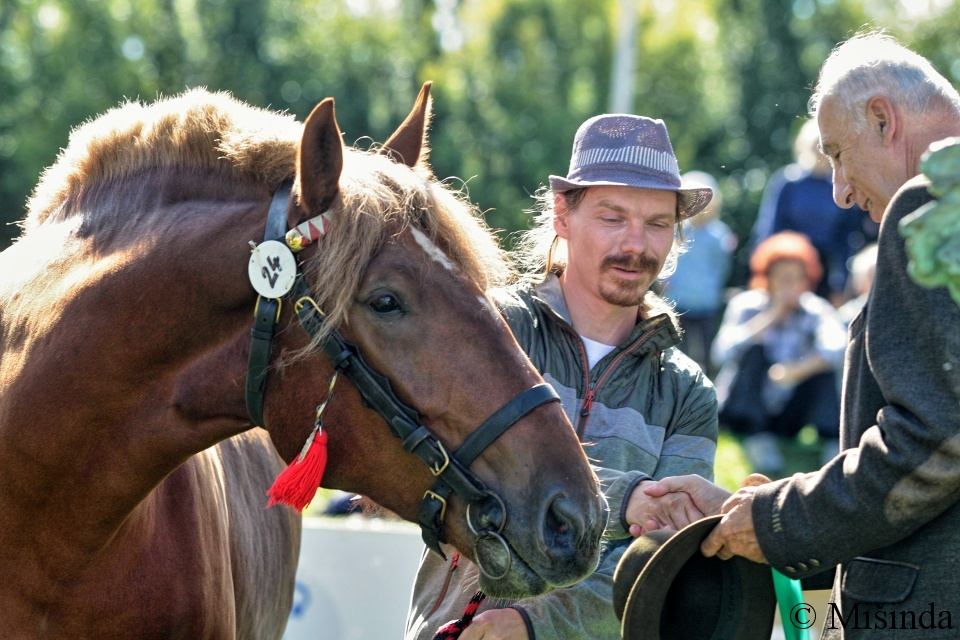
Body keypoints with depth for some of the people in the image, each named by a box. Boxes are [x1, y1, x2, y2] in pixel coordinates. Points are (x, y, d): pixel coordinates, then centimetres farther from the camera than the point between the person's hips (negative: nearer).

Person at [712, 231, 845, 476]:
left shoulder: (816, 310, -8)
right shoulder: (747, 305, -10)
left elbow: (838, 348, -28)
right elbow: (724, 352, -28)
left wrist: (797, 371, -42)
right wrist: (771, 317, -26)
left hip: (787, 417, 1)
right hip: (745, 413, -1)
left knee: (823, 361, -19)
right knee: (754, 350, -24)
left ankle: (833, 444, -22)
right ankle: (757, 440, -26)